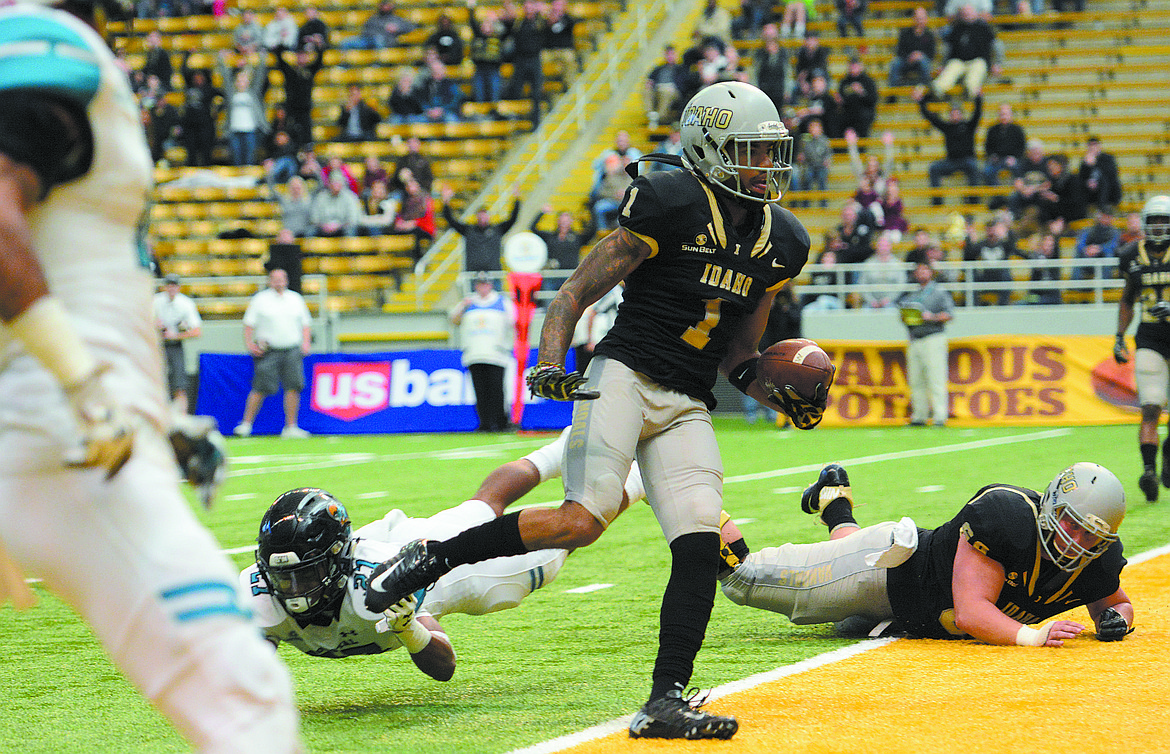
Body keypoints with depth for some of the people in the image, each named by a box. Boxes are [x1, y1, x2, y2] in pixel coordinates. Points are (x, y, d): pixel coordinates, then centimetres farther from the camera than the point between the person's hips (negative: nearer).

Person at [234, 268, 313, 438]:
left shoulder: (296, 299, 15)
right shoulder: (260, 299, 4)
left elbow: (306, 323, 20)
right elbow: (249, 323, 3)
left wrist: (306, 343, 6)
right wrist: (249, 344, -10)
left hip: (292, 351, 3)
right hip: (268, 351, -3)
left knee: (293, 386, -8)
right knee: (260, 388, -8)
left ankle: (290, 427, -1)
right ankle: (246, 424, 3)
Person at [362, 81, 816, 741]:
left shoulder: (782, 242, 14)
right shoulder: (672, 205, -7)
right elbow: (576, 294, -4)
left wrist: (781, 394, 4)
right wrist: (551, 365, -20)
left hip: (688, 409, 6)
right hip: (624, 378, -6)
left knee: (702, 547, -11)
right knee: (584, 519, -24)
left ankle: (666, 704, -7)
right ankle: (431, 557, -7)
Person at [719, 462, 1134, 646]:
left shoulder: (1098, 561, -20)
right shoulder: (1006, 515, -38)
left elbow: (1118, 602, 1)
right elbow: (971, 611, -41)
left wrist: (1116, 619, -22)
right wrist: (1029, 635, -54)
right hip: (893, 565, -6)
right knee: (745, 577, 2)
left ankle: (833, 503, 54)